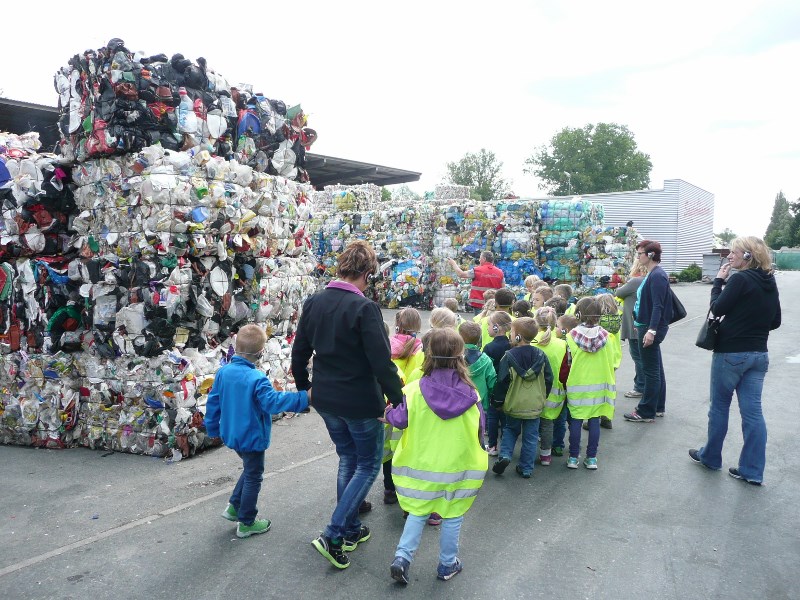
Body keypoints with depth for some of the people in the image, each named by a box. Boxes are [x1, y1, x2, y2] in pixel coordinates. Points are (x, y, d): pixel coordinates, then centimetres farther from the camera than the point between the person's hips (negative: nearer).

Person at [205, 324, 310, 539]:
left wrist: (212, 428, 17)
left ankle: (234, 507, 32)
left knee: (249, 470, 28)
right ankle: (246, 523, 22)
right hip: (251, 437, -7)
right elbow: (273, 402, -34)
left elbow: (213, 402, 4)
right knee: (253, 477, 10)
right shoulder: (257, 379, -27)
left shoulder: (223, 372, -5)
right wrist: (304, 398, -31)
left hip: (231, 434, 7)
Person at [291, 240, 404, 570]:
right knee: (368, 465, 12)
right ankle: (333, 535, 6)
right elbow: (381, 361, -22)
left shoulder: (314, 302, 0)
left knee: (347, 460, 23)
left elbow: (299, 352, 8)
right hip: (360, 402, -7)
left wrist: (304, 389, 20)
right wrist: (397, 397, -12)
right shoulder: (364, 308, -21)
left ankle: (351, 530, 33)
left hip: (326, 400, 7)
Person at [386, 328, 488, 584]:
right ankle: (447, 565, 30)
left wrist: (389, 410, 14)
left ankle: (402, 557, 10)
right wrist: (476, 455, 16)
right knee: (453, 517, 17)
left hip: (421, 466, 0)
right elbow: (479, 430, -2)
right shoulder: (470, 394, -14)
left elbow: (398, 420, -6)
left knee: (418, 512, 19)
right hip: (457, 467, 0)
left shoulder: (415, 390, -17)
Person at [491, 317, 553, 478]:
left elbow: (502, 382, -12)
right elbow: (549, 379, 2)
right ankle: (526, 469, 18)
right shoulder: (541, 356, -6)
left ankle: (505, 455, 3)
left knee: (510, 429, 22)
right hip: (535, 405, 2)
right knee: (530, 437, 13)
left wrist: (498, 401, 1)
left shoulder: (509, 357, -16)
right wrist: (543, 397, 16)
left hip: (514, 405, -2)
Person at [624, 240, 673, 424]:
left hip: (651, 328, -10)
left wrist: (651, 330, -28)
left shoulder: (657, 276, -17)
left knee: (651, 371, -2)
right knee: (656, 369, 16)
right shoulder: (652, 274, 13)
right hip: (647, 326, 10)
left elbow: (658, 306, -23)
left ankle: (646, 412, 6)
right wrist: (641, 326, 23)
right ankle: (657, 407, 27)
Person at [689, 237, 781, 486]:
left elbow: (717, 309, -11)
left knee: (719, 406, 10)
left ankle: (710, 457, 25)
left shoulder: (740, 279, -16)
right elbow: (775, 321, 12)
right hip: (759, 354, 7)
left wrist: (718, 281, -2)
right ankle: (752, 471, 12)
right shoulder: (770, 282, 7)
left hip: (731, 353, -6)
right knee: (752, 411, 8)